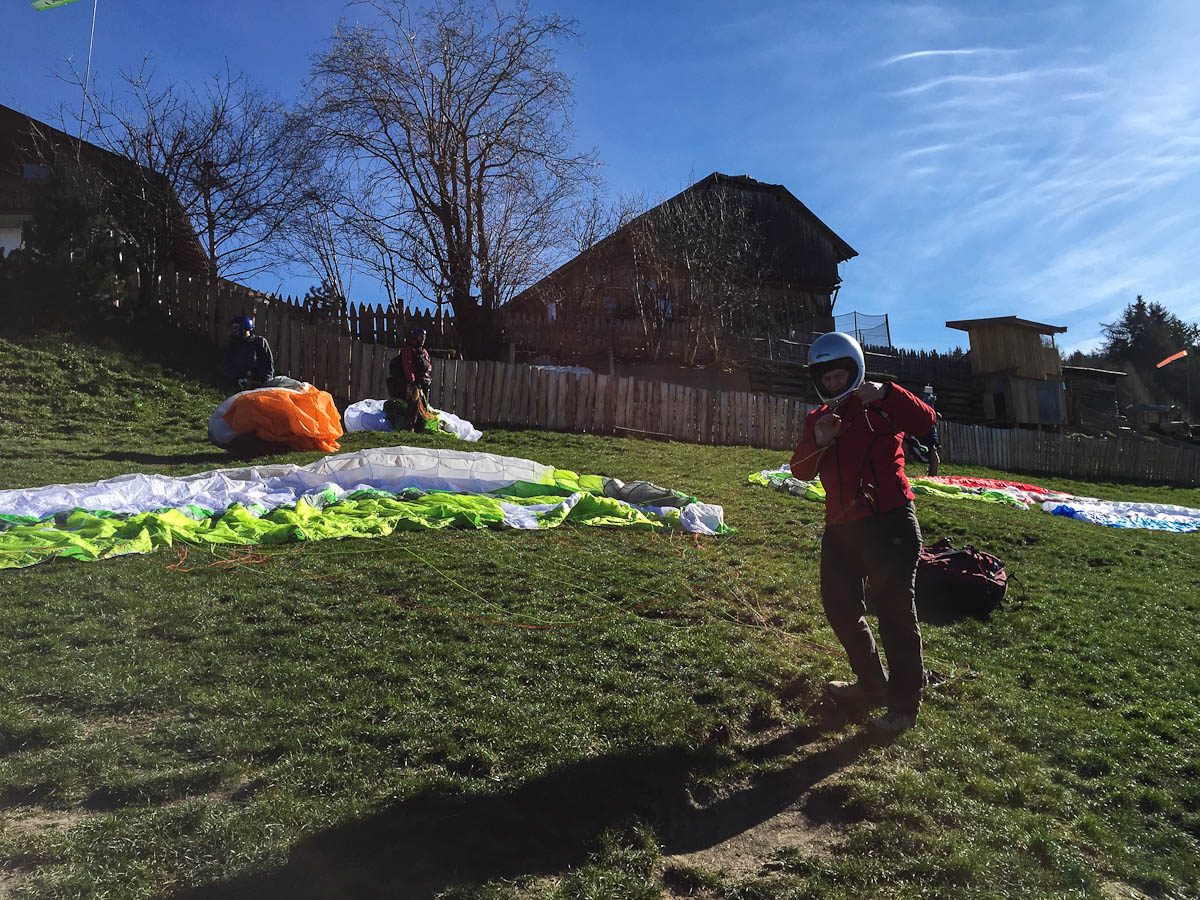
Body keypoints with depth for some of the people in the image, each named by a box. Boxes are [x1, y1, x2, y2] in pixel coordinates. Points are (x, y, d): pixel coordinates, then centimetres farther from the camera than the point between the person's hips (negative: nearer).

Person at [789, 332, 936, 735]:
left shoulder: (880, 406, 0)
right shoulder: (817, 419, 15)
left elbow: (925, 422, -19)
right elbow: (801, 471, 5)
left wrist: (885, 394, -30)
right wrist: (817, 442, -14)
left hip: (890, 521, -7)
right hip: (841, 527, 7)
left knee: (894, 608, -2)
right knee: (839, 605, 14)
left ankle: (904, 702, 12)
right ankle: (872, 684, 33)